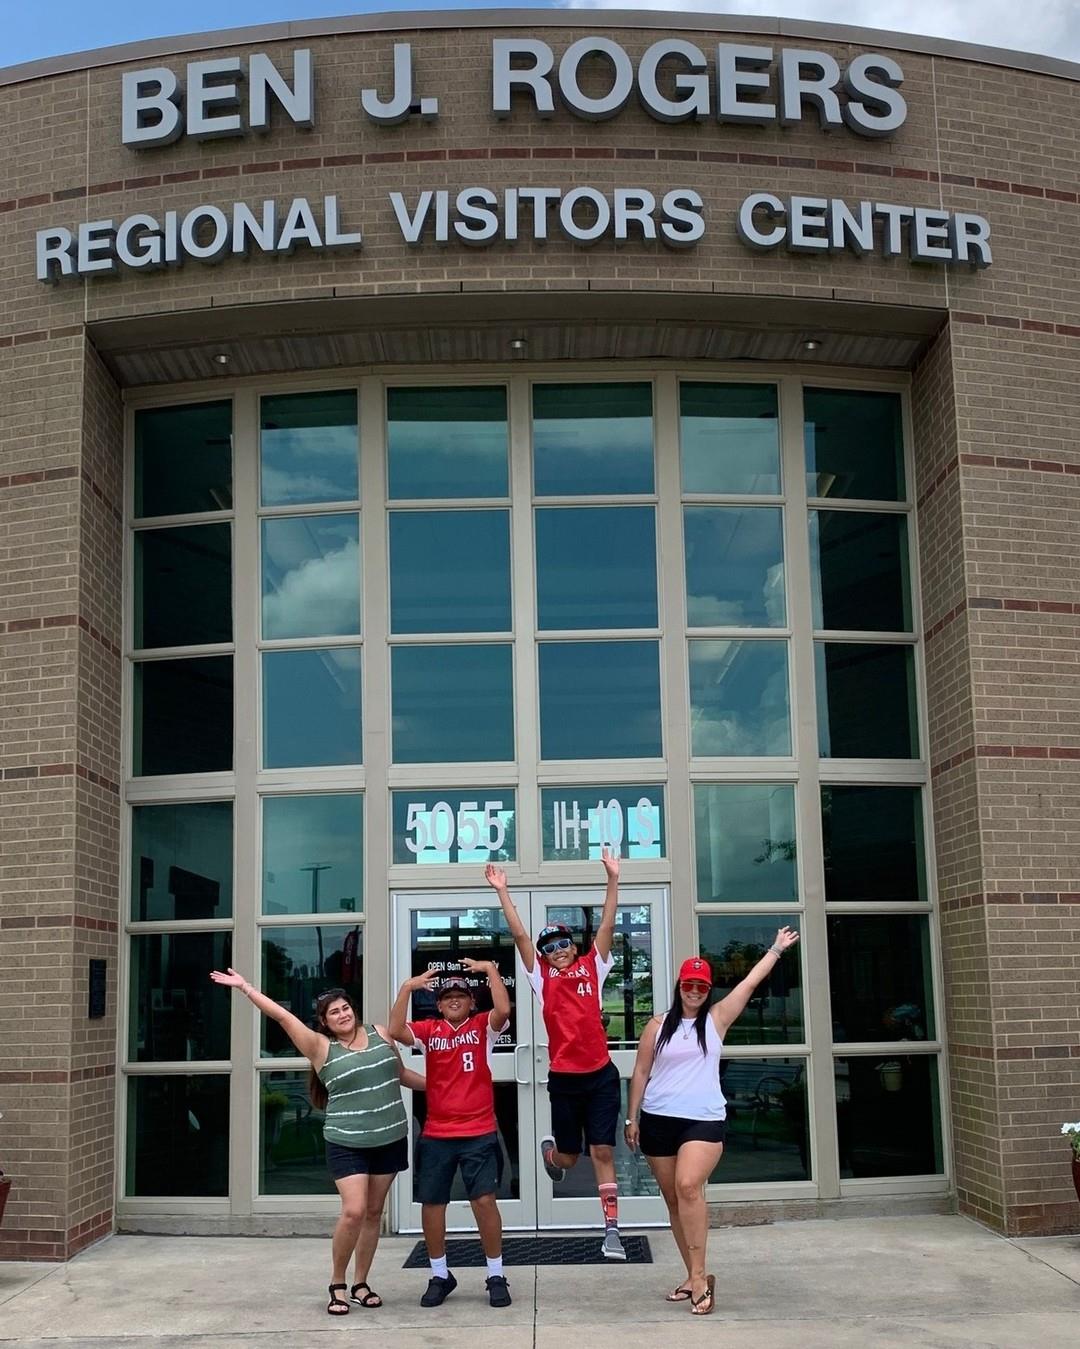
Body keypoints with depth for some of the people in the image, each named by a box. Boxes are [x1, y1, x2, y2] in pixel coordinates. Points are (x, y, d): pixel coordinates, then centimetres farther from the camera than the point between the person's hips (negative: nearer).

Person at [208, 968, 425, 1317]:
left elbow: (402, 1074, 18)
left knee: (373, 1212, 10)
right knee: (354, 1211, -14)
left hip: (390, 1140, 4)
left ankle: (361, 1283, 23)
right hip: (347, 1144, -4)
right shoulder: (321, 1047, -6)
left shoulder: (380, 1034, 4)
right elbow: (283, 1016, -12)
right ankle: (337, 1285, 5)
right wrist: (245, 987, -17)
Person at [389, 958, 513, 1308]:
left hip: (479, 1133, -2)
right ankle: (440, 1276, 23)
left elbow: (503, 1009, -20)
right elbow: (395, 1031, -13)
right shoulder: (428, 1030, 4)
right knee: (431, 1203, 7)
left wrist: (490, 969, -19)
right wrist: (407, 987, -16)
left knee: (484, 1200, -5)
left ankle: (496, 1277, 8)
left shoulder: (483, 1026, 0)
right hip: (436, 1135, 3)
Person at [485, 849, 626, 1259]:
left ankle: (612, 1230, 3)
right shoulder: (542, 976, 3)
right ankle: (549, 1150, 50)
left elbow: (607, 925, -2)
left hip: (601, 1074, 0)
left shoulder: (592, 967, 4)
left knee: (603, 1151, -2)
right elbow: (520, 934, -3)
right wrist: (502, 891, -8)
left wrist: (612, 878, -10)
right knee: (569, 1157, 13)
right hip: (564, 1077, 1)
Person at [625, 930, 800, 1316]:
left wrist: (777, 949, 9)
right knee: (673, 1200, 7)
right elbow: (640, 1073, 9)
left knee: (689, 1186, -25)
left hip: (704, 1120, -3)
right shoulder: (658, 1026, 7)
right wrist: (632, 1118, 6)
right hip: (658, 1120, 3)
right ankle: (694, 1276, 20)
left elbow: (750, 982, 5)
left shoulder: (716, 1019, 5)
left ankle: (699, 1276, -21)